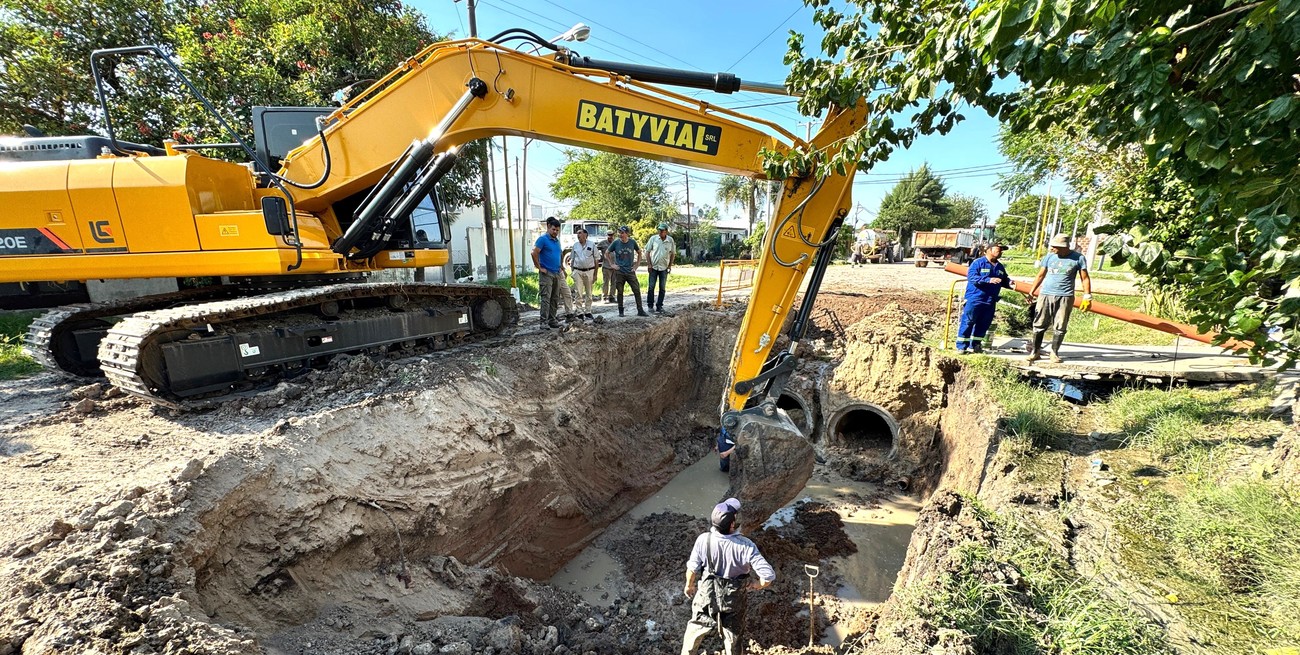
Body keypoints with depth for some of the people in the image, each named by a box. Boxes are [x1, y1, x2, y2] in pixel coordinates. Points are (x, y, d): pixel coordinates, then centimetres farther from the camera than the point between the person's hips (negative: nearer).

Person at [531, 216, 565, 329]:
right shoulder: (543, 239, -8)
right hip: (546, 274, -8)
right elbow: (534, 253, -16)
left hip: (557, 273, 8)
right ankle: (544, 322, -7)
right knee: (545, 298, -9)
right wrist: (540, 268, -14)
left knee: (555, 298, 10)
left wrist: (561, 267, 16)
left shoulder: (557, 240, 15)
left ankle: (552, 319, 18)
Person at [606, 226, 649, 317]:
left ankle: (640, 310, 5)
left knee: (637, 290, -3)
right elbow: (606, 253, 8)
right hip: (619, 272, 0)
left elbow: (639, 253, 12)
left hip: (630, 271, 1)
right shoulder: (616, 243, -3)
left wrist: (636, 265, 6)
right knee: (620, 292, 6)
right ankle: (621, 311, 18)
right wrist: (612, 264, 1)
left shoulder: (632, 242, -1)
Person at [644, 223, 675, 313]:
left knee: (662, 288, 6)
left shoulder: (670, 240, 0)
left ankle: (659, 306, 15)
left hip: (664, 268, 1)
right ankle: (650, 305, 12)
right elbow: (647, 251, 1)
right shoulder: (653, 238, -4)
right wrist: (649, 264, -5)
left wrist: (670, 265, 3)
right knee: (651, 287, 1)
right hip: (653, 267, -1)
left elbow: (673, 253, 10)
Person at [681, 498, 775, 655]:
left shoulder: (703, 539, -26)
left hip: (706, 597, 2)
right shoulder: (746, 546, -30)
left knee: (694, 629, 29)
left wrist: (689, 585, 9)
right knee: (734, 639, 24)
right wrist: (755, 585, -6)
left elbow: (692, 568, -11)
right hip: (734, 602, -1)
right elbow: (769, 576, -28)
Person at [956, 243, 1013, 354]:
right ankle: (961, 346, 0)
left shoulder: (1000, 267, 15)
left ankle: (975, 345, 20)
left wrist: (1010, 284, 0)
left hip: (990, 302, 7)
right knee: (967, 323, -4)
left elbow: (1005, 280, 22)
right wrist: (988, 280, -27)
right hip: (974, 299, -7)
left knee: (983, 325, 10)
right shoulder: (978, 263, -7)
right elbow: (971, 277, -17)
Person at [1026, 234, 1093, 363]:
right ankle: (1034, 352, 8)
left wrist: (1087, 297, -2)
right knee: (1039, 325, 1)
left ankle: (1055, 353, 13)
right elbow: (1041, 275, 12)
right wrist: (1031, 292, 6)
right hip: (1045, 295, 2)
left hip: (1065, 297, -1)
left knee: (1059, 328, 3)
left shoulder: (1078, 258, 1)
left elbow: (1085, 278, 4)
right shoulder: (1049, 256, 6)